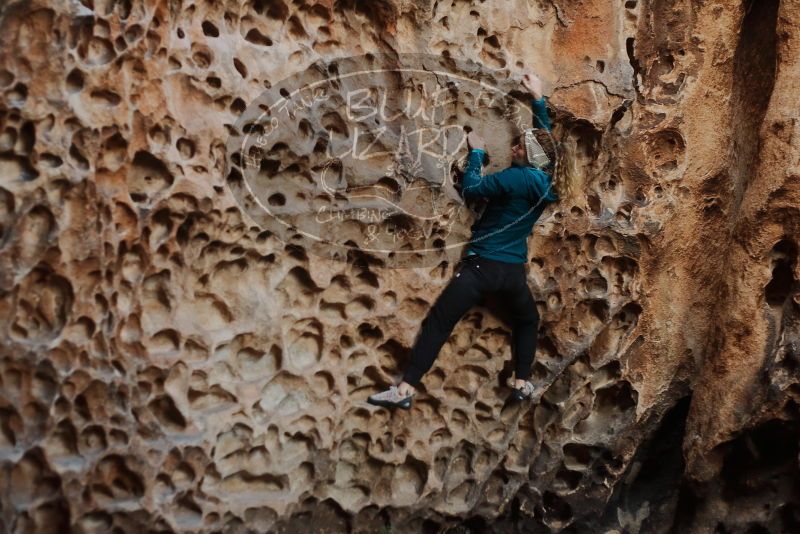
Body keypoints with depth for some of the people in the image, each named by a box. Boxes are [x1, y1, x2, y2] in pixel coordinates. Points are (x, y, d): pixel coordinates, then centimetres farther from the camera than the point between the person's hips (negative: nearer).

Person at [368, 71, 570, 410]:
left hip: (483, 265, -6)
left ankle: (405, 390, -9)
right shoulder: (547, 181, 5)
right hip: (513, 271, 6)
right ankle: (522, 384, 26)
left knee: (437, 323, -4)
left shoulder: (519, 178, -15)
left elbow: (470, 188, -13)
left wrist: (476, 152, -1)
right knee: (528, 321, 32)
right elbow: (545, 138, 20)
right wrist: (538, 99, 27)